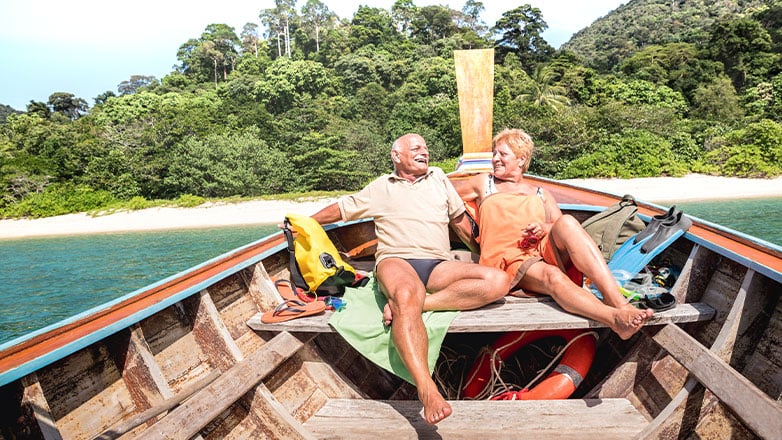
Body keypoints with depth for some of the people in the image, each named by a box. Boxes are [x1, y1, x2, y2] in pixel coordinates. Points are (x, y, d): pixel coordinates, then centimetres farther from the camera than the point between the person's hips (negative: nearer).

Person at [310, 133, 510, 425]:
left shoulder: (438, 177, 25)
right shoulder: (381, 187, 19)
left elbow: (460, 222, 30)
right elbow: (340, 209, 26)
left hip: (438, 265, 4)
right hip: (396, 260, -3)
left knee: (498, 281, -23)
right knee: (406, 294, -41)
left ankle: (408, 304, -31)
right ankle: (427, 391, -46)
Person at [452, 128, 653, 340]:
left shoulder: (540, 193, 29)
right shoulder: (483, 183, 26)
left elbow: (561, 226, 17)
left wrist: (546, 228, -3)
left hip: (547, 250, 3)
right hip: (510, 258, -2)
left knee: (567, 222, -33)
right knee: (551, 276, -38)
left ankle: (617, 300, -44)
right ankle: (616, 318, -59)